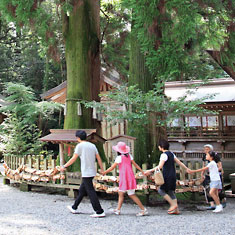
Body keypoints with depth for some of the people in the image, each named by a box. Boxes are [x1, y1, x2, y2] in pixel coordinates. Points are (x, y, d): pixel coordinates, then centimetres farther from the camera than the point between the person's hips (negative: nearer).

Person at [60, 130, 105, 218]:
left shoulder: (80, 145, -8)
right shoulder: (92, 145, 11)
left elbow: (73, 159, -7)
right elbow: (99, 158, 9)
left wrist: (64, 166, 3)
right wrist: (102, 169, 15)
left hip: (86, 173, -8)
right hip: (92, 172, 8)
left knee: (91, 192, -6)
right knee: (82, 190, 18)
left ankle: (100, 212, -8)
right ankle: (74, 208, 31)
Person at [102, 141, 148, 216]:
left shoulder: (119, 157, -12)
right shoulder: (129, 156, 8)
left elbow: (112, 167, -7)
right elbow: (135, 164, 8)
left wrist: (104, 172, 5)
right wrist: (142, 171, 12)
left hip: (125, 178, -8)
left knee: (132, 195, -4)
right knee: (120, 193, 15)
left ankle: (143, 210, -3)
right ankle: (118, 210, 19)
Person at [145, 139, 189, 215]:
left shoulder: (164, 155, -13)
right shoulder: (171, 154, 13)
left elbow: (160, 166, -22)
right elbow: (179, 162, 15)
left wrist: (150, 171, -21)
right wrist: (187, 169, 25)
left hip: (167, 176, -9)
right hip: (173, 176, 9)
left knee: (161, 190, 1)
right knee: (171, 192, 11)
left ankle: (173, 204, -3)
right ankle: (176, 210, 9)